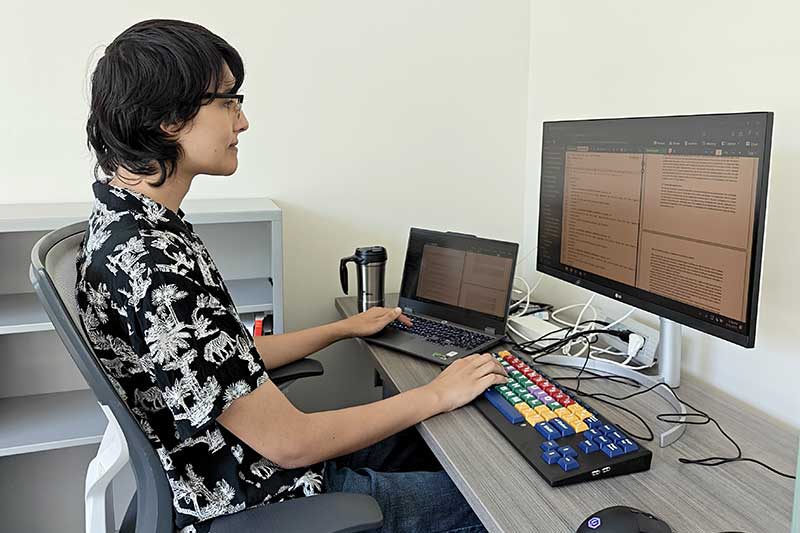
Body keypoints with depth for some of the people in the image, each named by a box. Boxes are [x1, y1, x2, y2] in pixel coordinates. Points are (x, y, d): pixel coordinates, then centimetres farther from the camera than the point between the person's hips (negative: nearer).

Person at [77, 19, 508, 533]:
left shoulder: (126, 222, 1)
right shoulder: (153, 267, -32)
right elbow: (289, 444, -27)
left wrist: (345, 328, 16)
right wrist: (438, 395, -15)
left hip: (225, 465, 9)